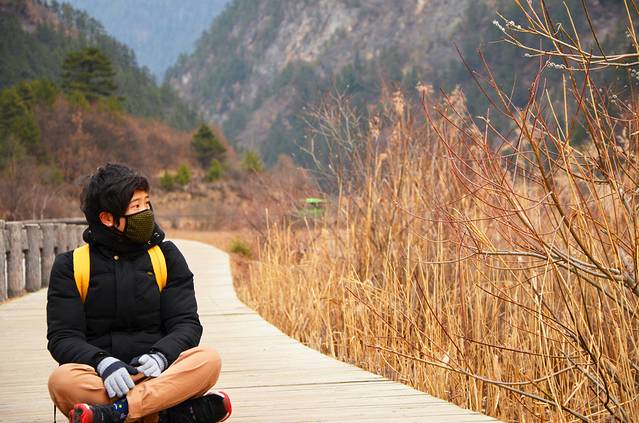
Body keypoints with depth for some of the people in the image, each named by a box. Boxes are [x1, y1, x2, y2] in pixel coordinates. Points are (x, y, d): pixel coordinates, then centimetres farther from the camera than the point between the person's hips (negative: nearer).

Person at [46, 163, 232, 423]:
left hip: (157, 375, 1)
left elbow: (186, 323, 4)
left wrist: (160, 356, -19)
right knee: (62, 380, -33)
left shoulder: (166, 255, 11)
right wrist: (102, 362, -24)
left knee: (209, 360, -27)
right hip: (101, 380, -1)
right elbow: (62, 336, -2)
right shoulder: (71, 265, 7)